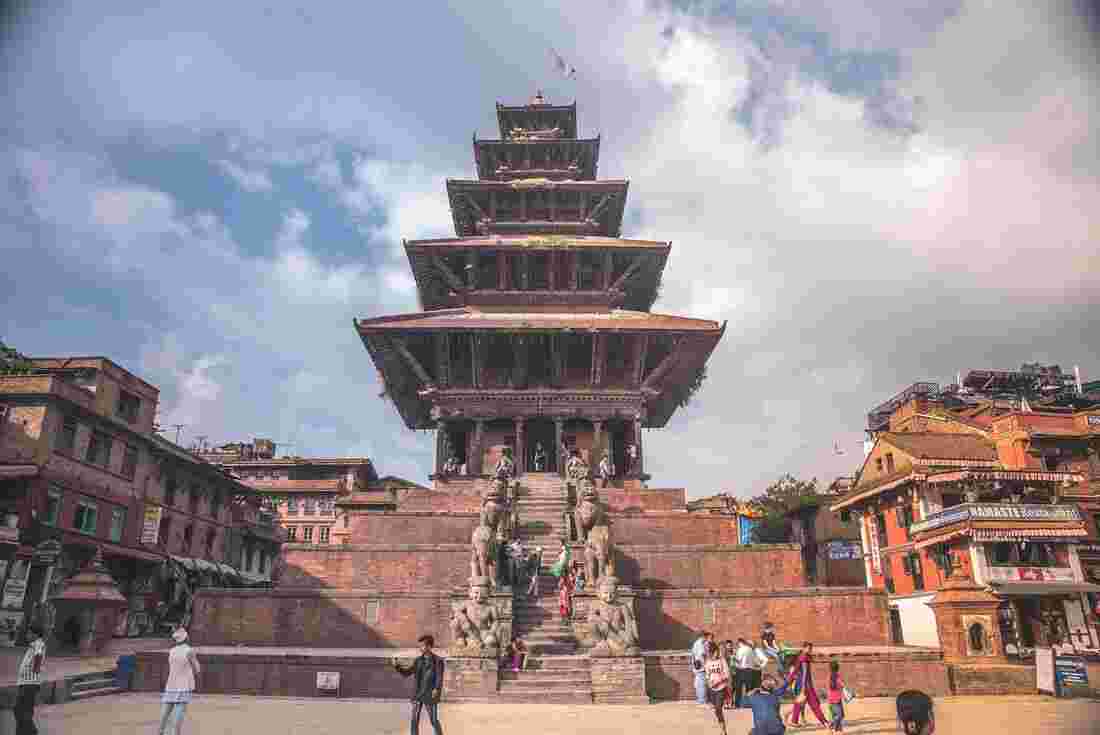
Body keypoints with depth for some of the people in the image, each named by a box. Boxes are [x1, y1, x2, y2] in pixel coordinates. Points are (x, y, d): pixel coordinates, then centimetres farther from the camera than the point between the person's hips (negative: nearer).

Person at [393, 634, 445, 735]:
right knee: (414, 720, 3)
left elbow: (439, 678, -15)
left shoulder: (438, 660, -6)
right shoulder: (418, 660, 9)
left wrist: (437, 689, -33)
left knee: (434, 721, 2)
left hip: (430, 694, -5)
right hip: (417, 693, 5)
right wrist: (396, 666, -8)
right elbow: (406, 673, 8)